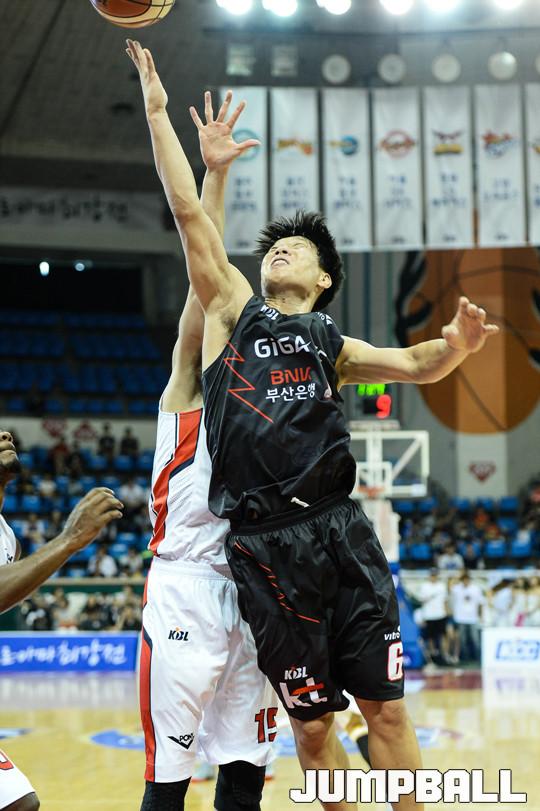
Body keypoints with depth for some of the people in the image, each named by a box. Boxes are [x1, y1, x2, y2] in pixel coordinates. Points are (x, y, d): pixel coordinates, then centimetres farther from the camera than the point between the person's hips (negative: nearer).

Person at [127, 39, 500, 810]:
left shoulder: (330, 342, 18)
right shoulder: (233, 311, 14)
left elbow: (413, 364, 5)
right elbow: (188, 211, 10)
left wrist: (457, 346, -18)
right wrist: (156, 109, 9)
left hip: (340, 531, 1)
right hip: (265, 545, -1)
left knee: (385, 707, 0)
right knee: (311, 722, 3)